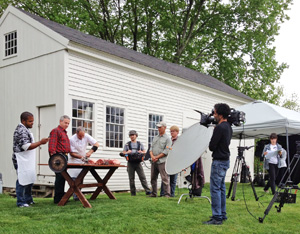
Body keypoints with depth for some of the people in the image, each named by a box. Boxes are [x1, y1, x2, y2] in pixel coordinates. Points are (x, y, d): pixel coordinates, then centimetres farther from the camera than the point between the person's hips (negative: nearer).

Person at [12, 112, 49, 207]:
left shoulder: (24, 129, 16)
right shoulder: (21, 130, -17)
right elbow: (26, 146, -24)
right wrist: (40, 142, -22)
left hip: (27, 161, 10)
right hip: (22, 161, -10)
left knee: (29, 181, 15)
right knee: (22, 181, -4)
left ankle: (28, 200, 24)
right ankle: (21, 202, 3)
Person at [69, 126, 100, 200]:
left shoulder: (86, 136, -12)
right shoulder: (72, 139, -21)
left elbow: (96, 144, -12)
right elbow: (72, 153, -17)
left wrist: (90, 152, -27)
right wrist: (81, 157, -29)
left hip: (82, 160, 4)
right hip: (74, 159, -4)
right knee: (74, 177, -12)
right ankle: (75, 196, -10)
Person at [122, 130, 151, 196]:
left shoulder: (139, 144, 14)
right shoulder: (127, 144, 13)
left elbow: (144, 152, 12)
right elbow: (123, 153, 10)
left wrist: (141, 152, -10)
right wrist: (127, 152, -11)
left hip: (138, 163, -1)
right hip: (130, 163, 1)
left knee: (142, 177, -8)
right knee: (131, 178, 2)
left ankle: (147, 191, -12)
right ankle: (133, 192, 8)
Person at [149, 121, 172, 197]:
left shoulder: (167, 139, -1)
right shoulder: (155, 138, 19)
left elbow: (166, 151, -10)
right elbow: (151, 148, 15)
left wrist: (157, 157, -11)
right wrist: (152, 156, -4)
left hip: (162, 162, -7)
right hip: (154, 162, 7)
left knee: (165, 178, -8)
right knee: (153, 178, 9)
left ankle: (167, 194, -4)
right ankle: (154, 193, 18)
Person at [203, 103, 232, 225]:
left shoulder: (219, 127, -19)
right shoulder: (228, 127, 11)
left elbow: (212, 146, -17)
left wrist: (211, 145, 2)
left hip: (219, 161, -10)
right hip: (225, 160, 10)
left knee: (215, 189, -6)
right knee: (221, 188, 15)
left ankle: (217, 218, -4)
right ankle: (222, 215, 21)